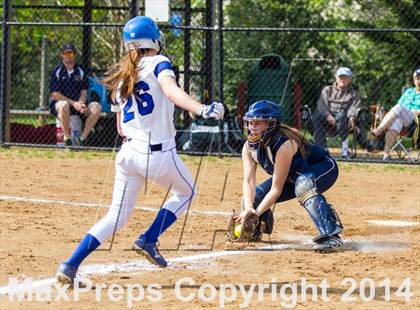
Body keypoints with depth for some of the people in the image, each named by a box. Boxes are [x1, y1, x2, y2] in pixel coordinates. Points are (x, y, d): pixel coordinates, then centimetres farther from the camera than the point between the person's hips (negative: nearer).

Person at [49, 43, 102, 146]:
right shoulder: (57, 71, -4)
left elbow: (84, 92, 7)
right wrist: (73, 103, -20)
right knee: (64, 105, -40)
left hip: (77, 104, 4)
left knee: (96, 107, -20)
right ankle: (67, 138, -27)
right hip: (57, 103, -4)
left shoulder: (80, 71, 8)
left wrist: (81, 103, -17)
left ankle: (82, 138, -16)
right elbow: (55, 94, -11)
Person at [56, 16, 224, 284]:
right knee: (186, 192, 24)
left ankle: (71, 265, -2)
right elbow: (171, 90, -24)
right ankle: (149, 240, 8)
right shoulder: (158, 63, -2)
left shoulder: (120, 77, 16)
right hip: (160, 154, -5)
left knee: (117, 215, 12)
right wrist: (202, 110, -39)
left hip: (129, 151, 6)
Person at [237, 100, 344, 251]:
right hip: (294, 176, 8)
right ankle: (255, 230, 30)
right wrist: (248, 208, -39)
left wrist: (256, 212, -40)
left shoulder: (284, 145, -36)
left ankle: (331, 235, -46)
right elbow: (248, 181, -22)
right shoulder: (249, 147, -15)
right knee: (252, 197, -4)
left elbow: (276, 189, -34)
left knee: (303, 184, -42)